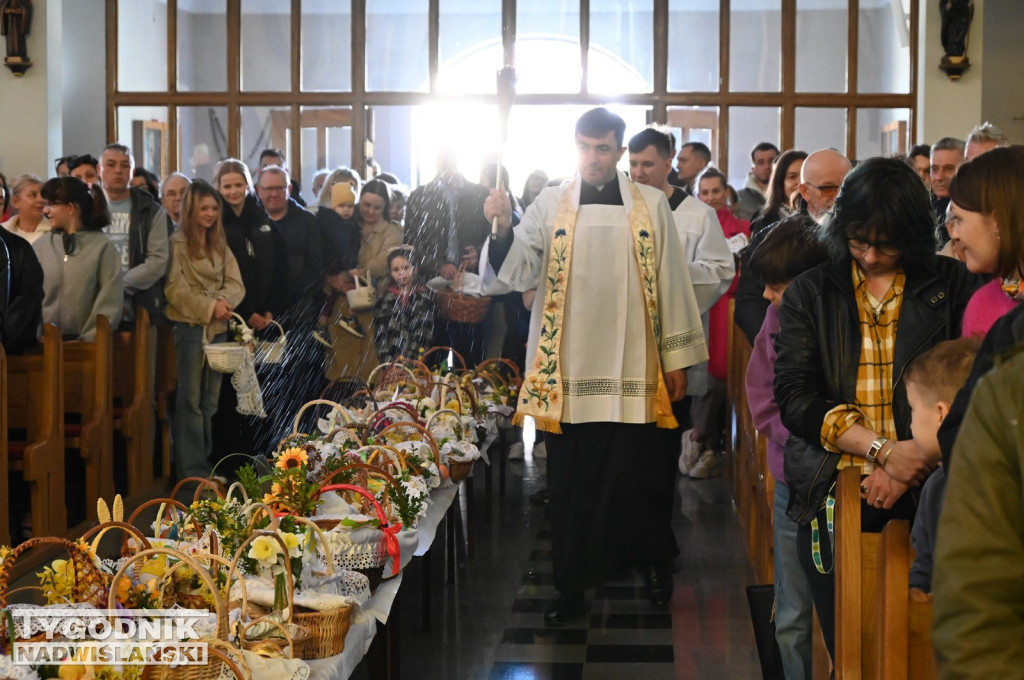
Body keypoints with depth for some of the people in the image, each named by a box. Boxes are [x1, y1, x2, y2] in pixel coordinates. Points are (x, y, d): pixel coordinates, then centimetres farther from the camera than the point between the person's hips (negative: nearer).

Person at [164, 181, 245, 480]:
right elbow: (176, 290, -12)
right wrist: (209, 307, -17)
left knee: (210, 399, 11)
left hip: (218, 328, 6)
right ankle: (191, 469, 0)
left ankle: (205, 462, 18)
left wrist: (223, 301, -14)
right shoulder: (177, 244, -6)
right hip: (189, 326, -6)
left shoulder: (220, 244, 14)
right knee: (190, 400, -3)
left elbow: (235, 284, 6)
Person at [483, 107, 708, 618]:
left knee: (634, 475, 5)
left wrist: (677, 357, 7)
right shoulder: (550, 205, 4)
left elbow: (671, 283, 7)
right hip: (567, 369, 0)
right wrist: (502, 231, -23)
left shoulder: (651, 205, 5)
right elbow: (518, 272, -5)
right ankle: (571, 586, 16)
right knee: (570, 483, 5)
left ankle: (654, 559, 30)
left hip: (632, 369, 0)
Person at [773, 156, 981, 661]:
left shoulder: (952, 287, 4)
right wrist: (884, 451, -15)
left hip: (923, 499, -1)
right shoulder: (810, 293, 7)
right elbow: (794, 397, -3)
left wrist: (913, 465, -16)